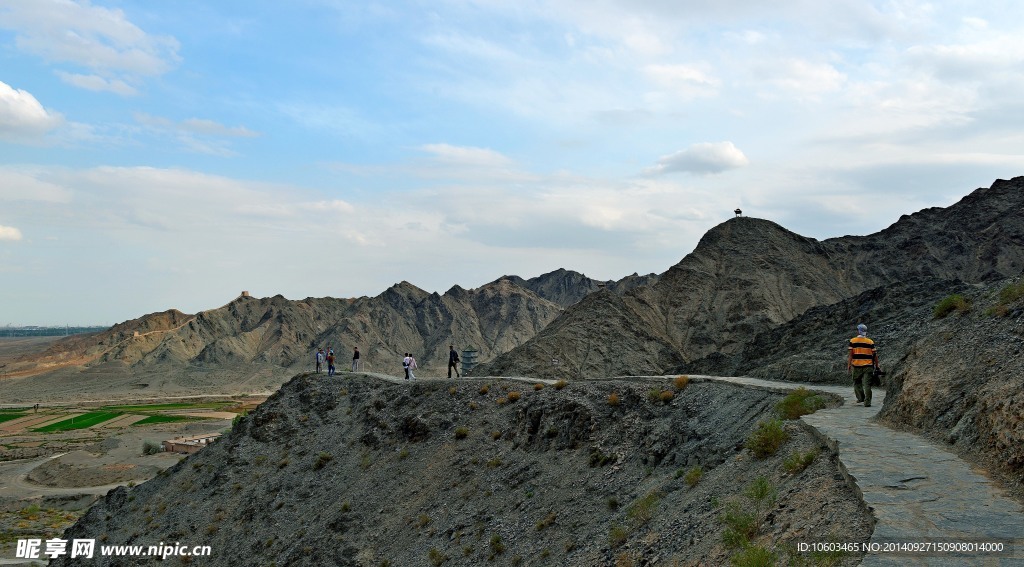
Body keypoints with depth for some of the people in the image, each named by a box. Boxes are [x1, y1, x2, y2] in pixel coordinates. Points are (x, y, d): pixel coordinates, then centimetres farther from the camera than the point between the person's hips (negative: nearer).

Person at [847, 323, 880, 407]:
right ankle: (867, 402, -3)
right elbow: (875, 355, 4)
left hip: (856, 366, -1)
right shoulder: (870, 342, 3)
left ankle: (860, 398, 15)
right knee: (867, 384, 0)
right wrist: (877, 366, 12)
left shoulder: (853, 341, -1)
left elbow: (850, 354, -5)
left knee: (857, 382, 18)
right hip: (868, 366, 1)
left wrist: (848, 365, -2)